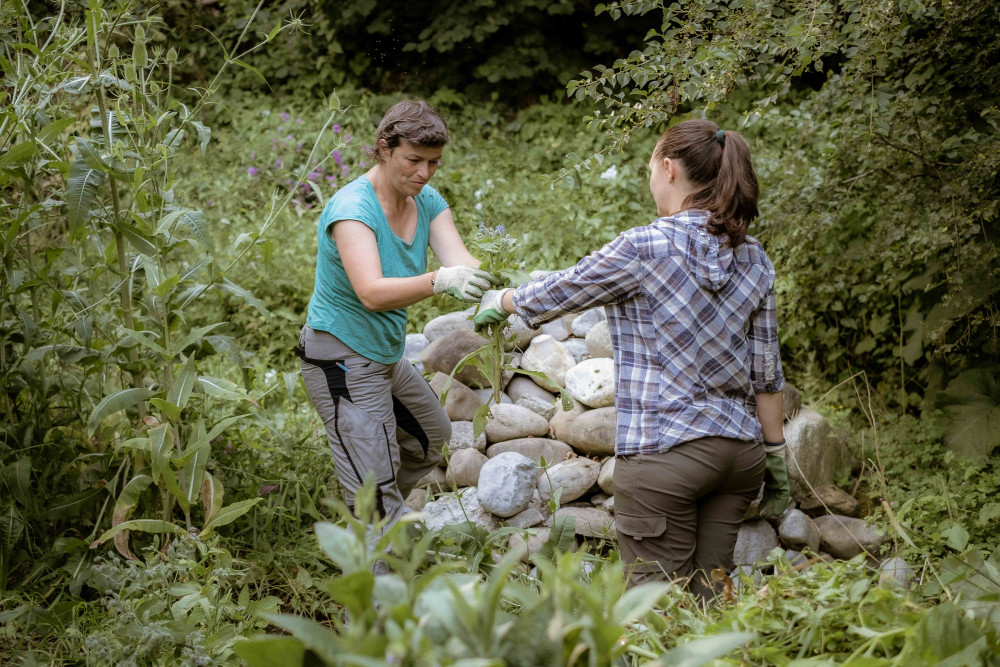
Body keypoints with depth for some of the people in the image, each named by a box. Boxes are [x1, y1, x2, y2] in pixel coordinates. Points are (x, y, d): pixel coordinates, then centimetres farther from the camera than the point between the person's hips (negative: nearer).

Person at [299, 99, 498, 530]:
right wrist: (439, 281, -56)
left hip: (386, 356, 9)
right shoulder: (352, 207, -26)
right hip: (343, 361, -9)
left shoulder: (428, 203, -2)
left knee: (433, 436, 29)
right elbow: (372, 292, -40)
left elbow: (460, 260, -17)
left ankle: (376, 522, 47)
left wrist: (488, 286, -40)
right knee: (376, 493, -10)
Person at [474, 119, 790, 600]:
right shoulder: (754, 260, 6)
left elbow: (557, 293, 1)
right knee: (708, 597, 13)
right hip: (738, 450, 7)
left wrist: (498, 302, 20)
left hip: (664, 452, -7)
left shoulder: (644, 248, -12)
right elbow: (766, 373, 8)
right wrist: (775, 455, 16)